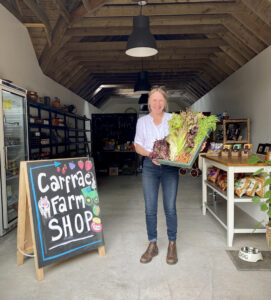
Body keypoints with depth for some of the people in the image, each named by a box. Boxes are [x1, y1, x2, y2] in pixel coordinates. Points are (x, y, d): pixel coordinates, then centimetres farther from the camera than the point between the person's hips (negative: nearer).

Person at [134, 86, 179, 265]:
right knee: (150, 208, 4)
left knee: (170, 208, 1)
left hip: (170, 167, -1)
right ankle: (152, 245, 21)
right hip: (150, 167, 1)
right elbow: (138, 146, 6)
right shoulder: (142, 121, 8)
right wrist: (150, 154, -13)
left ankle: (172, 245, 20)